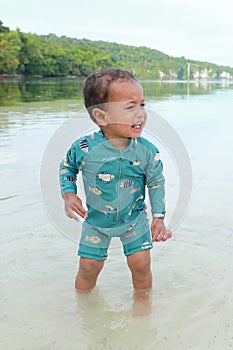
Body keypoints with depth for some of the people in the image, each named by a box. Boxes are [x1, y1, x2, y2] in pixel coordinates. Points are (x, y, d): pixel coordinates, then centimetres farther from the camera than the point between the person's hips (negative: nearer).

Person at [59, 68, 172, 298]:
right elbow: (67, 167, -1)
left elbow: (156, 182, -4)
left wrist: (158, 217, -7)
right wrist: (69, 195, -15)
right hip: (96, 220, 0)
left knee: (141, 264, 1)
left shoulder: (147, 151, -20)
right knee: (88, 267, 8)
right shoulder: (84, 148, -24)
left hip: (134, 219, 1)